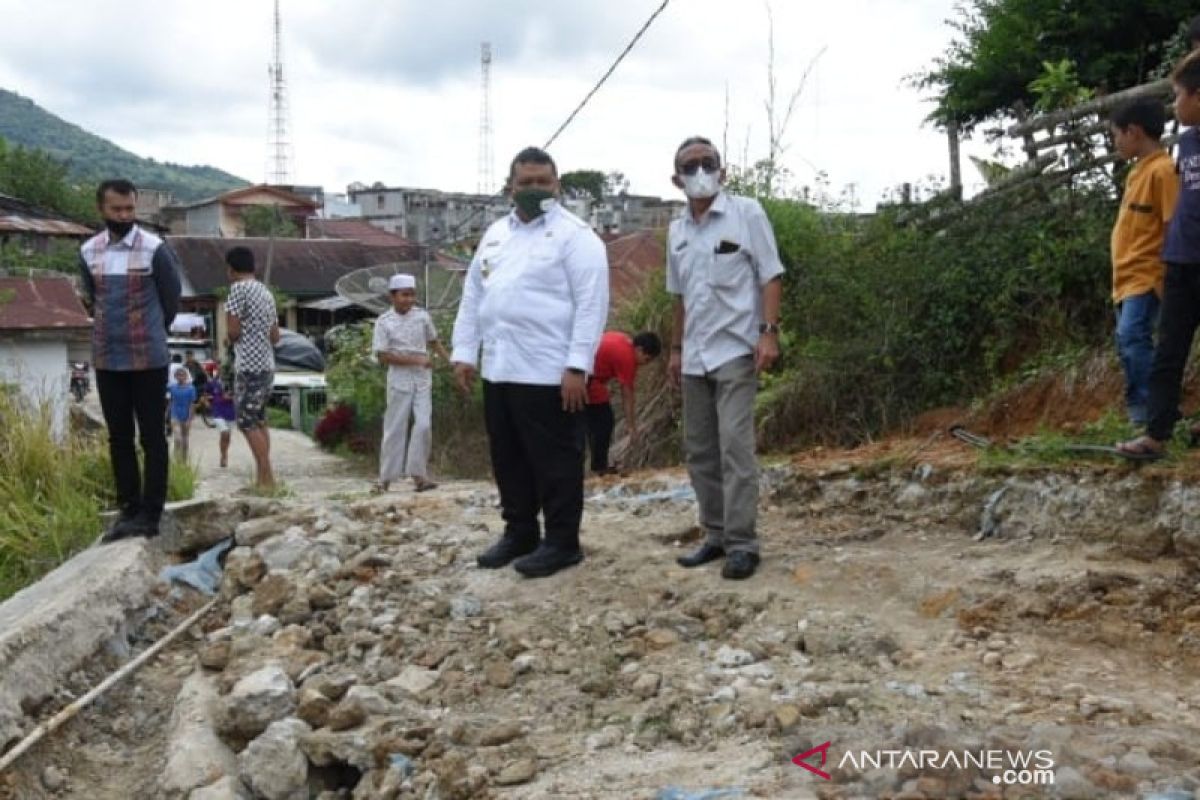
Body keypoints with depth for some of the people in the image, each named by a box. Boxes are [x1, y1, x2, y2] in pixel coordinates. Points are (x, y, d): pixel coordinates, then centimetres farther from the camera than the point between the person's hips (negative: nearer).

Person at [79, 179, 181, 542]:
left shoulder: (155, 249, -10)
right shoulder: (88, 252, 4)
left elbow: (172, 299, 0)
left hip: (148, 358, -5)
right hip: (106, 359, 5)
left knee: (152, 437, 0)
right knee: (119, 438, 9)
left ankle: (150, 514, 4)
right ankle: (129, 509, 18)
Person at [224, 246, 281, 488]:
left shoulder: (238, 288, -9)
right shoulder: (266, 292, 15)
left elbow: (233, 332, -13)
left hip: (249, 365, -8)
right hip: (267, 364, 8)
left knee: (247, 423, -4)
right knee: (259, 421, 14)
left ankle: (267, 479, -9)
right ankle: (262, 476, 15)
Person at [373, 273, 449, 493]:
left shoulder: (423, 316, 2)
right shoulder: (384, 321, -7)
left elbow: (434, 342, 16)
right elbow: (382, 356, -12)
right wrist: (415, 360, -18)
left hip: (422, 379, 3)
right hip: (399, 380, -3)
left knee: (424, 424, -6)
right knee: (396, 428, 2)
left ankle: (418, 474, 2)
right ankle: (386, 477, 12)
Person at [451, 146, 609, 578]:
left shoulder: (574, 234, -6)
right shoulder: (495, 234, 16)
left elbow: (591, 304, -13)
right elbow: (473, 295, 18)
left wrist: (577, 366, -19)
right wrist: (464, 352, 11)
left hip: (549, 372, -7)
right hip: (498, 369, 7)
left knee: (554, 461, 2)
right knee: (508, 459, 15)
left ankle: (562, 542, 13)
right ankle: (519, 532, 30)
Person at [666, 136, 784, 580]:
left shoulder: (746, 213, -4)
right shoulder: (676, 231, 11)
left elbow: (770, 276, -6)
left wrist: (768, 332, -16)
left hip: (735, 350, -6)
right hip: (694, 357, 6)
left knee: (735, 447, -10)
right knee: (700, 450, 9)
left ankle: (742, 543, -4)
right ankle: (716, 534, 20)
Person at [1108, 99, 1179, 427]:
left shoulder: (1162, 170, -12)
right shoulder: (1138, 171, 15)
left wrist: (1167, 279, -19)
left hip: (1146, 276, -10)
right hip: (1128, 277, 10)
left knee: (1132, 337, -21)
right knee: (1129, 342, 9)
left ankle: (1151, 410, -17)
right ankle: (1144, 412, 15)